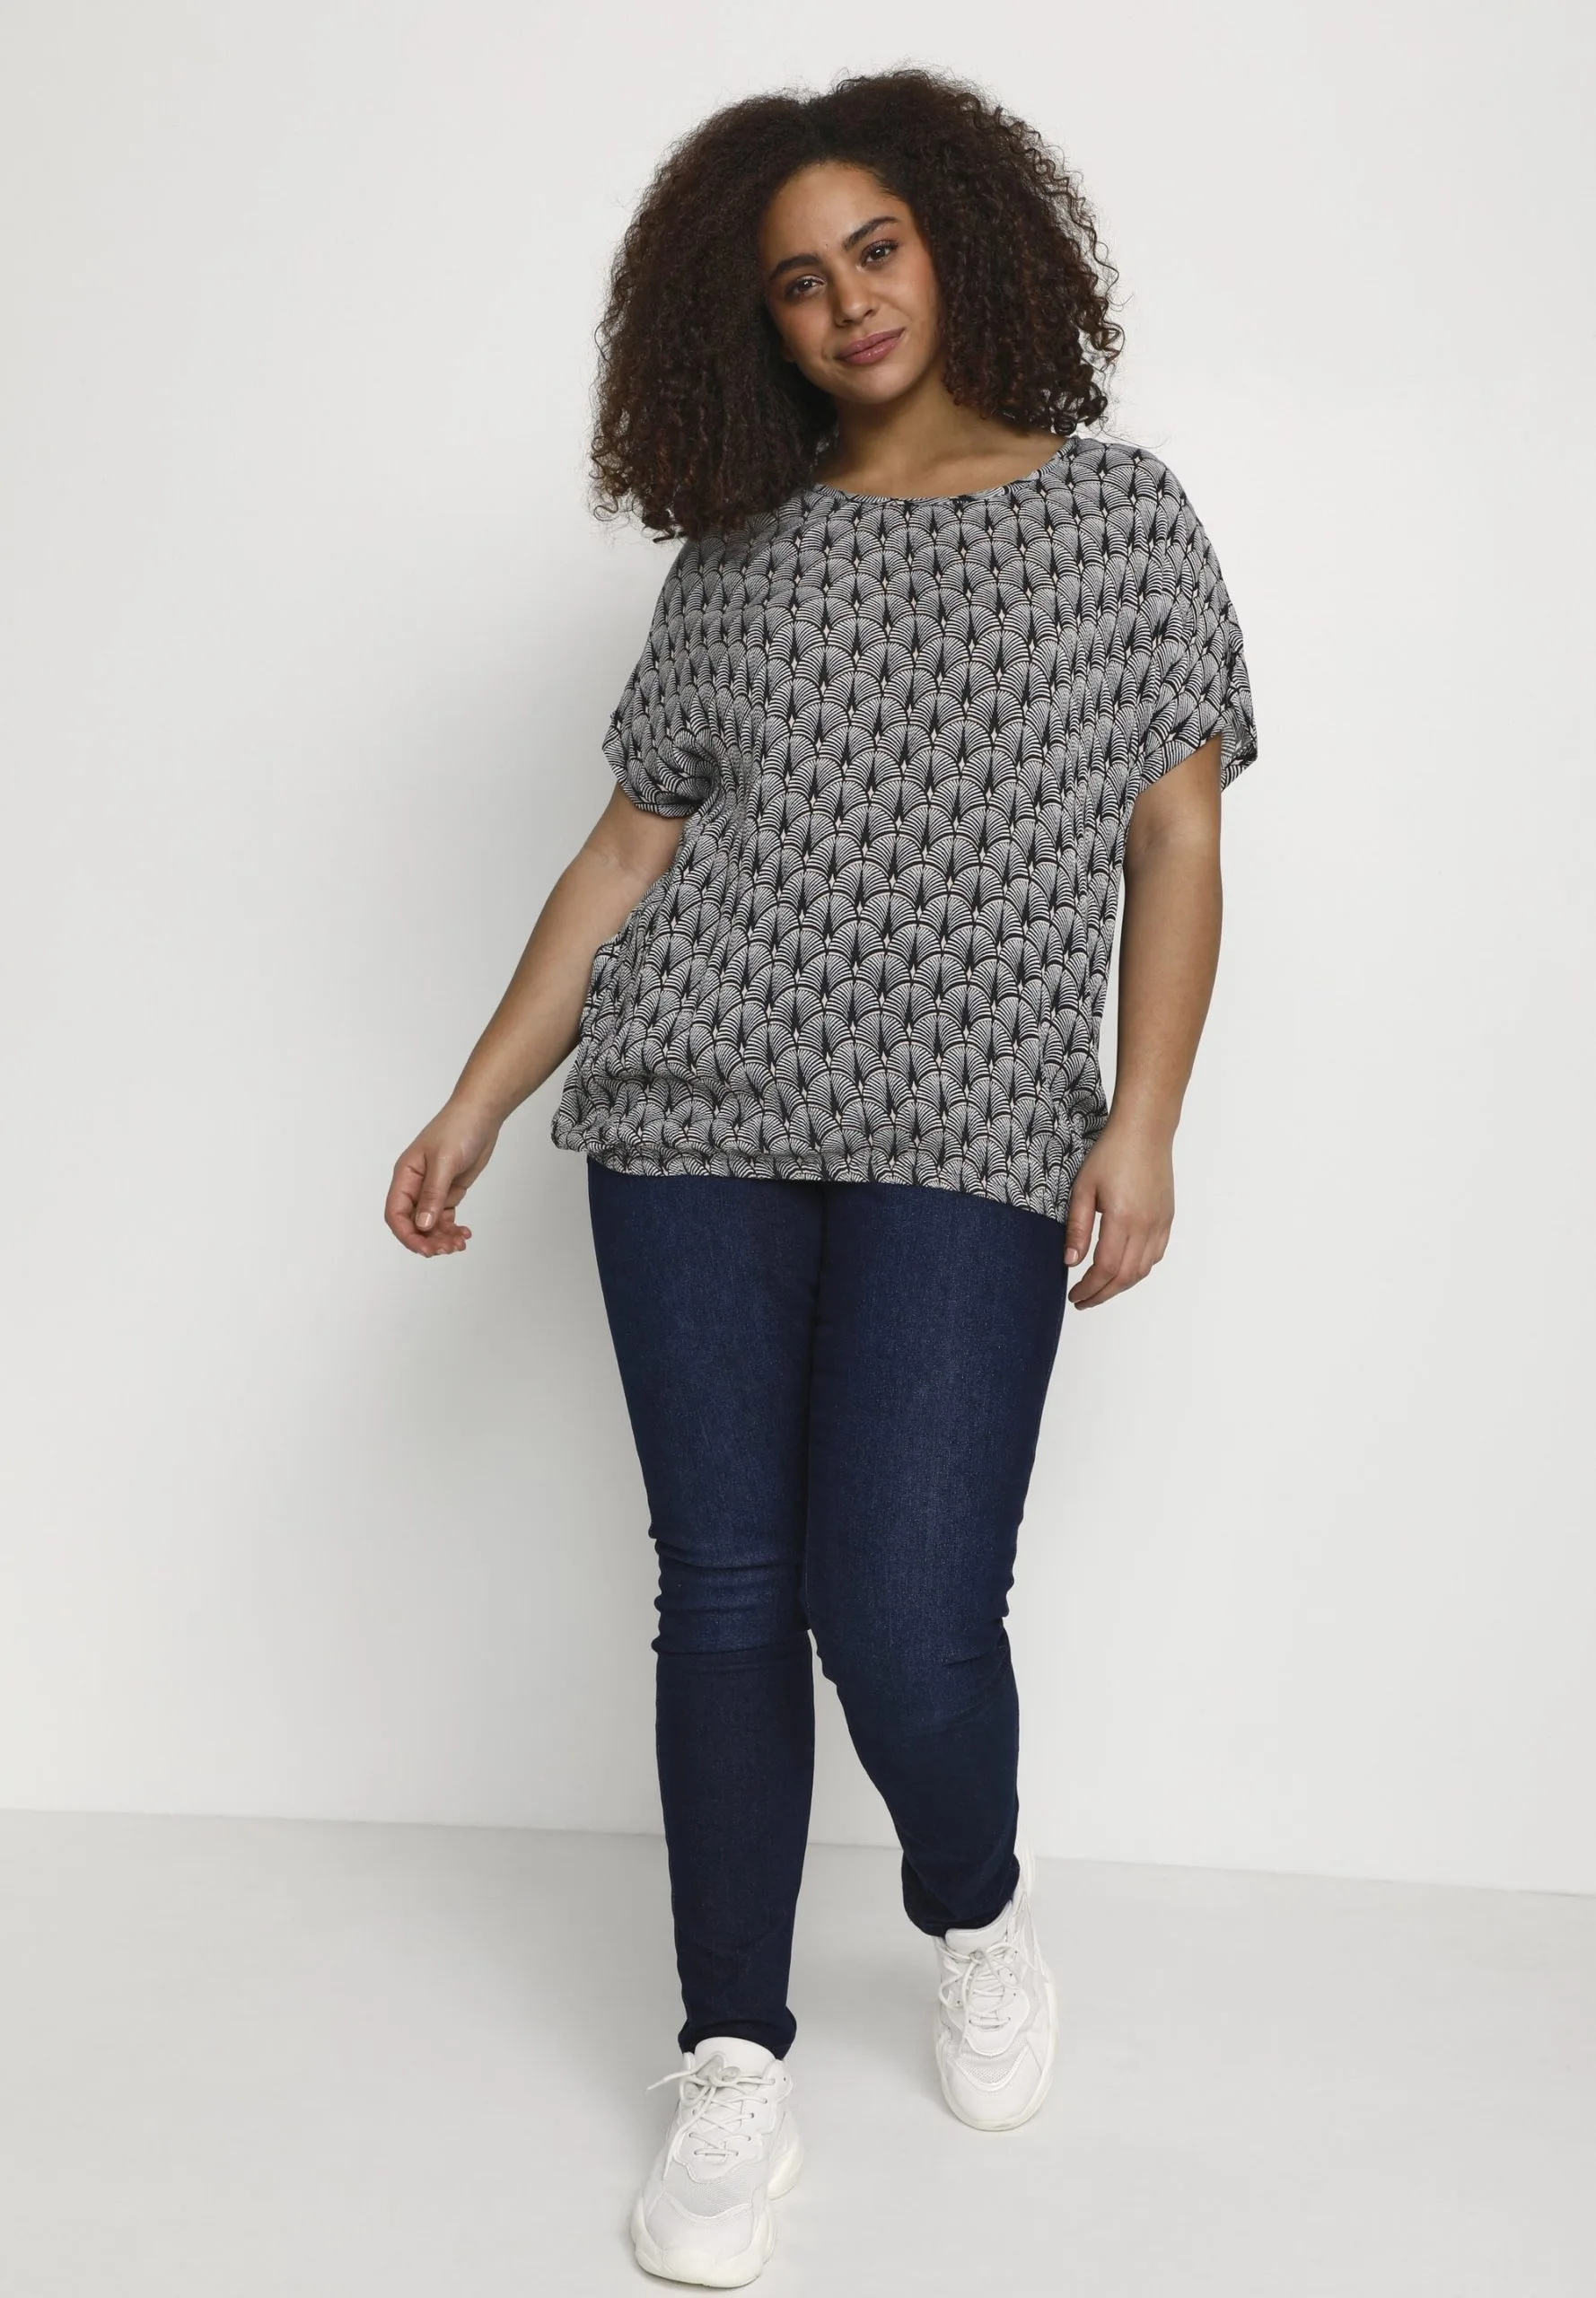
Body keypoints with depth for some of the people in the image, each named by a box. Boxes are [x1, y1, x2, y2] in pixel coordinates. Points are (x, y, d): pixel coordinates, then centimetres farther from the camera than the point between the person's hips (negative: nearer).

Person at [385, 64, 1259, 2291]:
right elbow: (630, 847, 13)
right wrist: (477, 1099, 7)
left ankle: (977, 1912, 23)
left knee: (903, 1613, -11)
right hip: (698, 1117, 2)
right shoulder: (740, 556, 14)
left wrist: (1144, 1126, -5)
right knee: (726, 1596, 2)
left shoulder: (1120, 514, 10)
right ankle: (735, 2062, 19)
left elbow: (1177, 838, 6)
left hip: (966, 1139, -2)